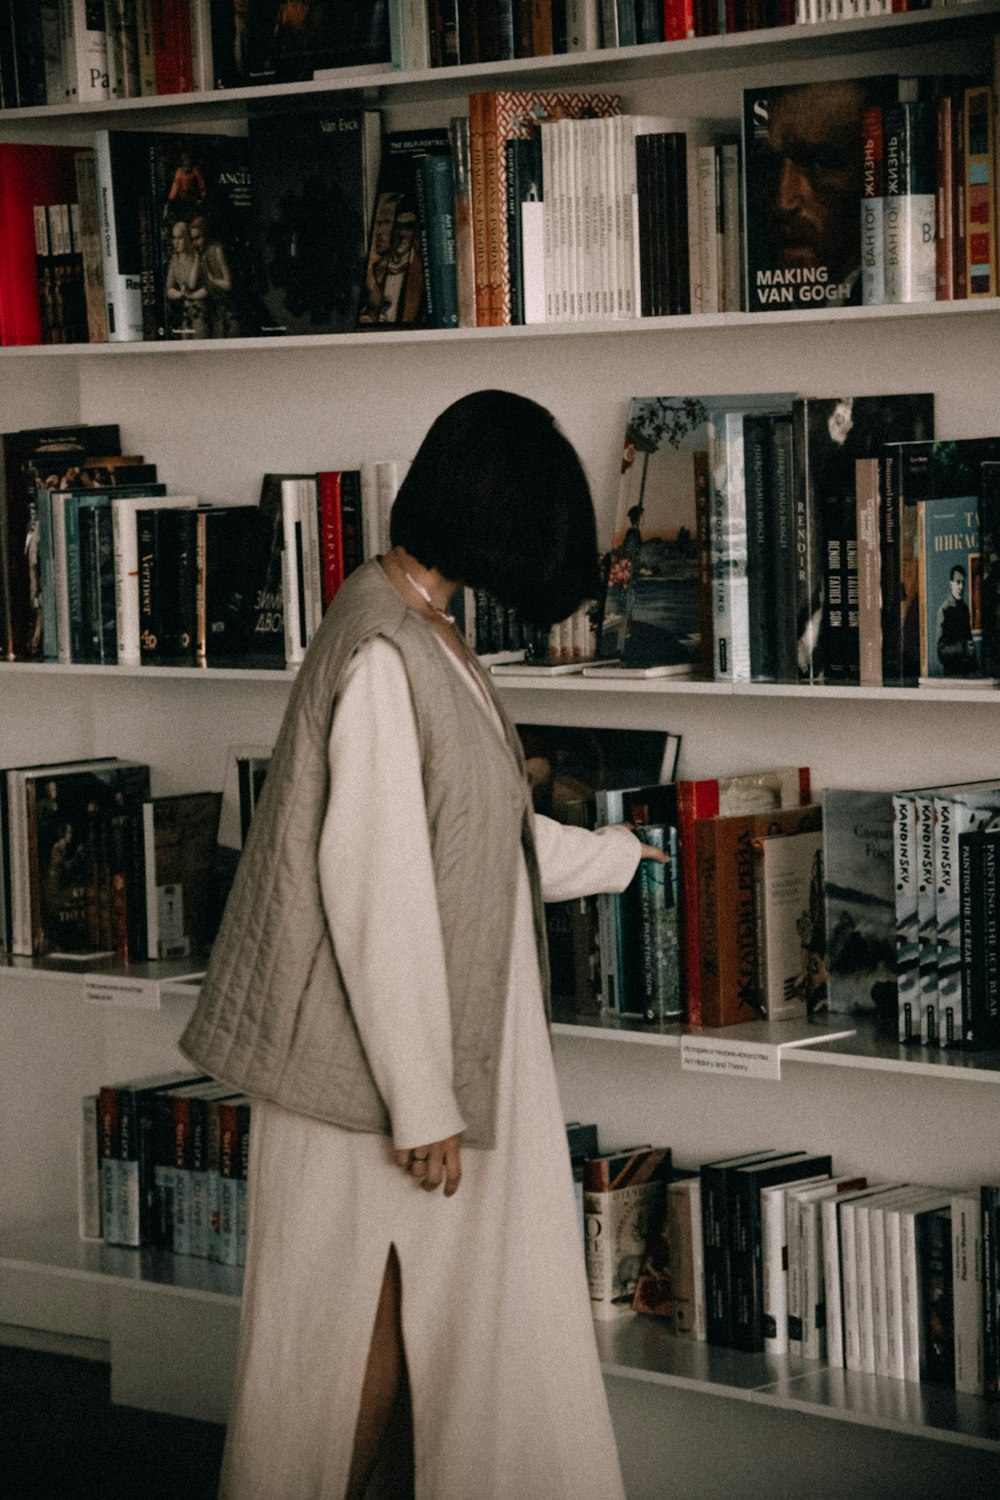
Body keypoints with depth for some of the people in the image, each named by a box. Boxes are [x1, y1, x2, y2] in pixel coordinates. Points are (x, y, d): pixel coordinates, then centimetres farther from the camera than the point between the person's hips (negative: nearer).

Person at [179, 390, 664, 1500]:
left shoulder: (425, 637, 10)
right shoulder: (381, 654, -21)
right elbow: (375, 891, -23)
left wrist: (618, 855, 38)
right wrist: (422, 1102, -20)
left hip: (456, 1035, 10)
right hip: (384, 1065, -10)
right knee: (363, 1336, 3)